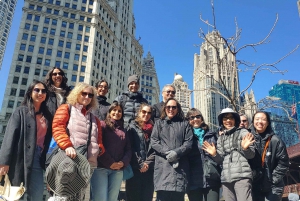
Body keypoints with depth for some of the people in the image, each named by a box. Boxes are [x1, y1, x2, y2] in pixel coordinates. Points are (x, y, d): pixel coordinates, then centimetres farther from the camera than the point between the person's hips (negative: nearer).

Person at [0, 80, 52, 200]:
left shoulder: (47, 115, 16)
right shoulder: (21, 111, 3)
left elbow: (48, 139, 14)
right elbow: (10, 135, -6)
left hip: (38, 160, 4)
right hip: (20, 159, -4)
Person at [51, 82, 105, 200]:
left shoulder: (94, 119, 26)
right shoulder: (66, 109, 10)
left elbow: (98, 139, 25)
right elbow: (57, 128, -6)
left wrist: (100, 148, 1)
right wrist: (67, 146, -23)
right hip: (69, 160, -5)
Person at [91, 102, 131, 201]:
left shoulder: (123, 130, 20)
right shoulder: (102, 125, 4)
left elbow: (128, 149, 13)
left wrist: (123, 162, -6)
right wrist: (110, 163, -12)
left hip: (118, 170, 5)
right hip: (101, 167, -4)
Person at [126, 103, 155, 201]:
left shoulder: (153, 128, 13)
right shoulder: (132, 126, 5)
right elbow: (130, 147, -4)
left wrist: (147, 163, -7)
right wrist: (140, 164, -9)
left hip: (149, 169, 3)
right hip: (134, 168, -3)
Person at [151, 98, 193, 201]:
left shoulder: (184, 124, 17)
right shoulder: (159, 123, 18)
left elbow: (189, 142, 5)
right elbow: (154, 141, 5)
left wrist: (176, 152, -12)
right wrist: (166, 152, -10)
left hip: (180, 166, 0)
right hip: (163, 165, 0)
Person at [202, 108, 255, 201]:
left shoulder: (243, 132, 7)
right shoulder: (220, 138, 19)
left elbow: (251, 155, 2)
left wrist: (245, 148, -18)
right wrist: (214, 154, -3)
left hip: (242, 176, -4)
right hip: (226, 178, 5)